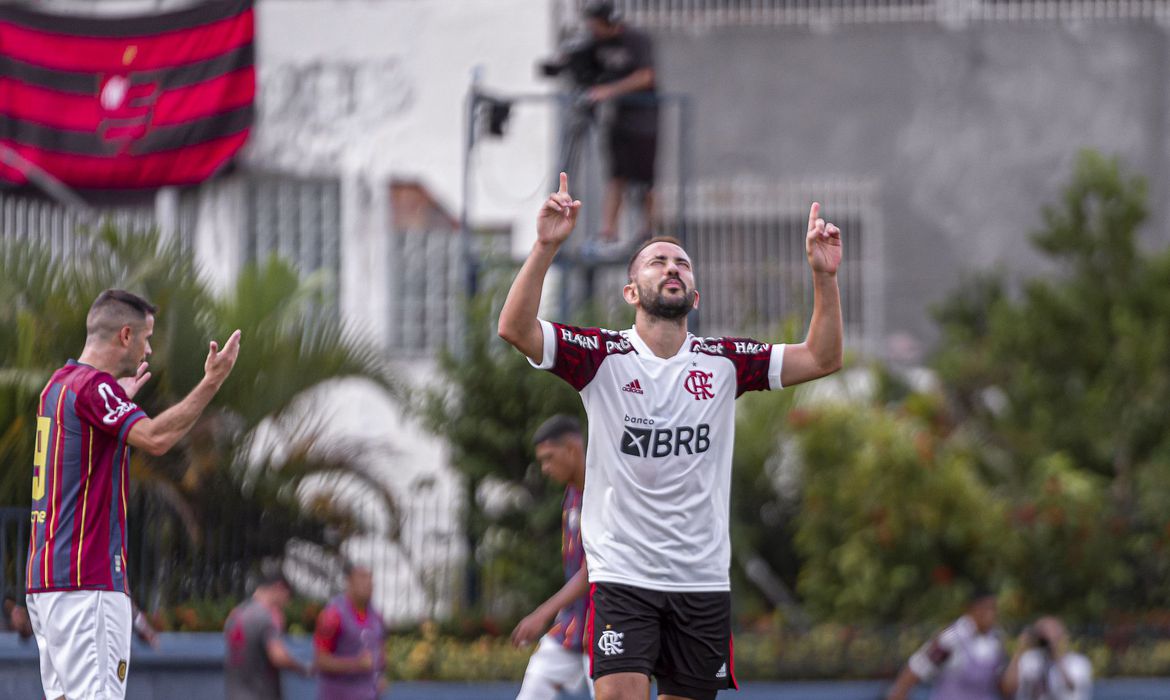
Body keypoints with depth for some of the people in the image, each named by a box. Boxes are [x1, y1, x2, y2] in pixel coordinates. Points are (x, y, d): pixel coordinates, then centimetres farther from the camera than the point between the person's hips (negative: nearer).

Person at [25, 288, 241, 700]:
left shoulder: (59, 385, 17)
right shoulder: (95, 385, -12)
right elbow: (154, 438, -27)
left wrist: (123, 397, 45)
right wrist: (212, 382, -23)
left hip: (45, 577, 10)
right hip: (88, 581, -10)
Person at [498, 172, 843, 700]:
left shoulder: (723, 362, 7)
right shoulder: (605, 356, -2)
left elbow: (821, 359, 4)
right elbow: (515, 329, -14)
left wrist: (824, 276, -9)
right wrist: (546, 246, -26)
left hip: (703, 578, 4)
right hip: (622, 572, -3)